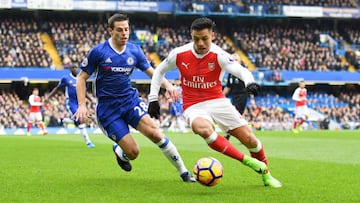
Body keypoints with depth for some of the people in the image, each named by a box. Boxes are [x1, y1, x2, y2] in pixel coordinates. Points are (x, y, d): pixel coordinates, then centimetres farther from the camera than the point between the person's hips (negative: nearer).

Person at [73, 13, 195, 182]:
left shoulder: (134, 51, 2)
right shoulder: (98, 52, -9)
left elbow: (151, 72, 11)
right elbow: (81, 78, -2)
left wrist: (168, 85, -8)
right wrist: (82, 105, -13)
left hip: (131, 100, 3)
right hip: (108, 108, -3)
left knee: (154, 132, -21)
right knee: (133, 152, -11)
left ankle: (184, 172, -10)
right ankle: (118, 151, 28)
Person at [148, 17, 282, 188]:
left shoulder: (219, 56, -13)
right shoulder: (179, 54, -7)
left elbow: (241, 70, -28)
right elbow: (159, 71, 10)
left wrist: (250, 82, -51)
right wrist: (153, 99, 4)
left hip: (218, 102, 1)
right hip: (194, 107, -1)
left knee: (249, 139, -4)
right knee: (204, 129, -37)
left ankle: (266, 174, 24)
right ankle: (247, 160, -24)